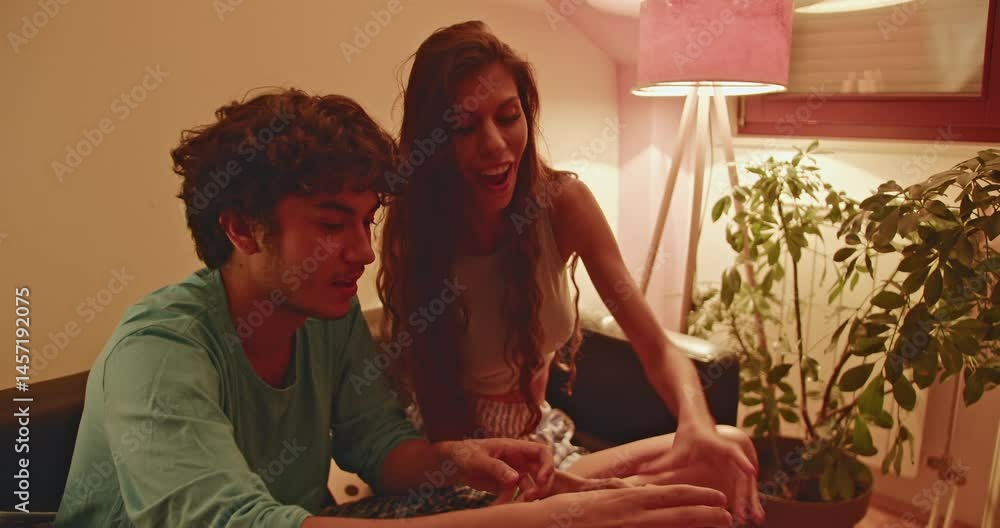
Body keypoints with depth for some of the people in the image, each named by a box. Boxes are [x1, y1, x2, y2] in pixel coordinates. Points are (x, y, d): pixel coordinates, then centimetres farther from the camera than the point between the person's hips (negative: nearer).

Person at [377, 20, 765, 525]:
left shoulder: (563, 202, -12)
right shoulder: (411, 231, -17)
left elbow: (657, 349, -15)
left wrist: (696, 425, -36)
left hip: (543, 440, 3)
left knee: (727, 452, -16)